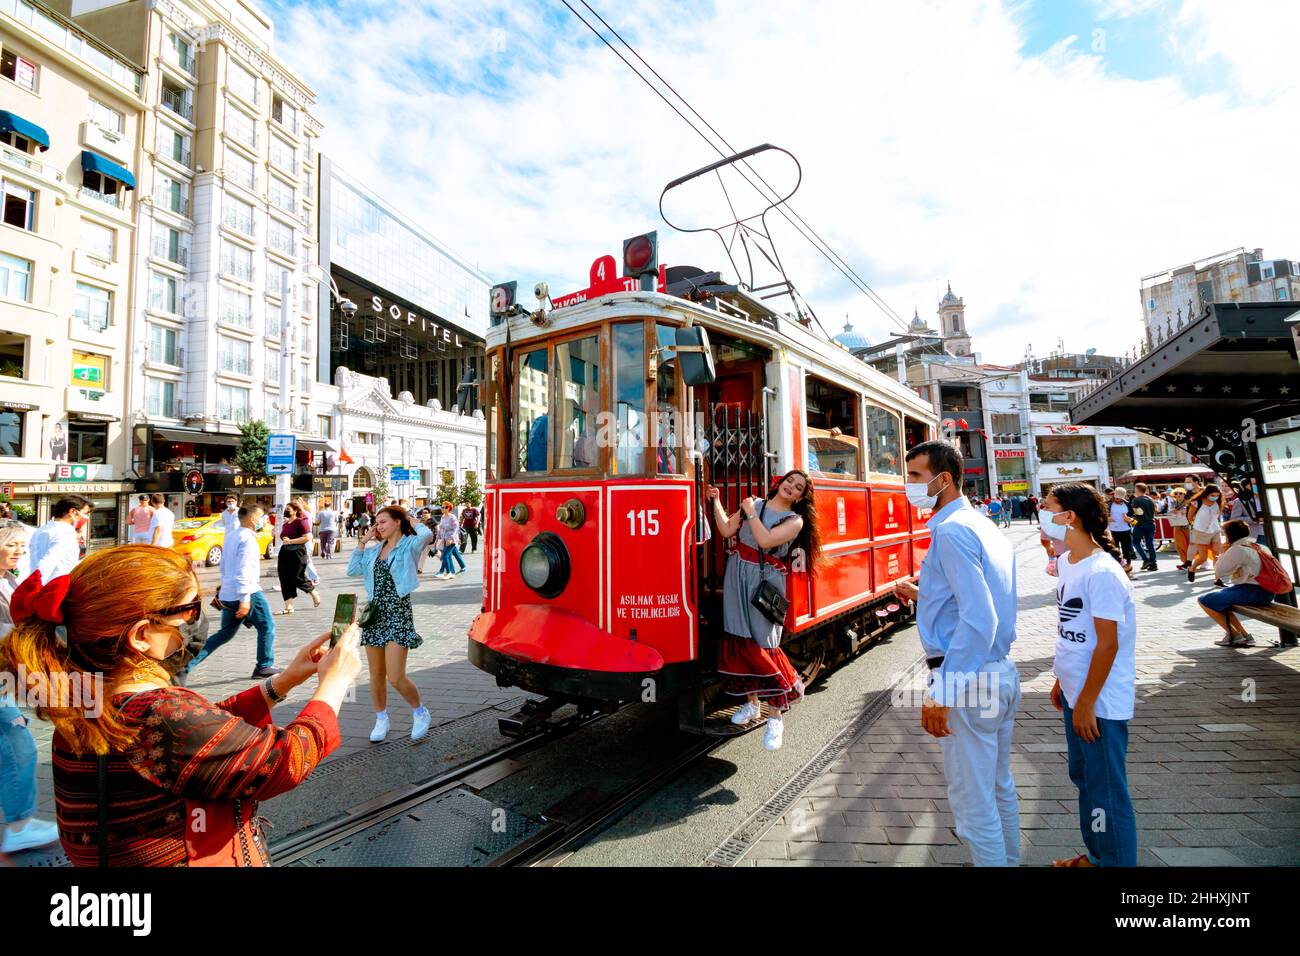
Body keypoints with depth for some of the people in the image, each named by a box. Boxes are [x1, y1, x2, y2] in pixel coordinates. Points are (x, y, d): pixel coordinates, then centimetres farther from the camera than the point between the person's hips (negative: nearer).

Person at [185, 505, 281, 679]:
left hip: (227, 595, 9)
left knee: (224, 634, 18)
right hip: (247, 593, -9)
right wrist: (245, 599, -24)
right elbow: (243, 571, -23)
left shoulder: (231, 536, 12)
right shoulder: (247, 539, -17)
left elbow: (223, 565, 21)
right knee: (267, 627, 6)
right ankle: (264, 666, 13)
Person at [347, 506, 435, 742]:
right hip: (374, 613, 6)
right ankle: (381, 720, 30)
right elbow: (353, 571, 9)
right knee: (376, 674, 12)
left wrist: (411, 521, -6)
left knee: (395, 678, -7)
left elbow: (426, 535, -26)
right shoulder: (374, 549, 13)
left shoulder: (409, 545, -6)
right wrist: (362, 542, 7)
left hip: (398, 614, -6)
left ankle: (420, 712, 17)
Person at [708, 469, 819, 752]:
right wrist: (716, 502, 3)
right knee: (740, 639, 7)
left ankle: (776, 716, 6)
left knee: (763, 645, -7)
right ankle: (752, 703, 25)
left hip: (767, 581, -4)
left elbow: (766, 540, -17)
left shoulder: (795, 520, -2)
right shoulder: (753, 503, 11)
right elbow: (727, 530, 7)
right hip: (738, 576, 4)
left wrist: (751, 513, -10)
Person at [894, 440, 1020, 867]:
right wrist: (926, 597, 14)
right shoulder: (986, 528, 10)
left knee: (973, 802, 6)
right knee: (1000, 789, 24)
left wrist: (940, 693, -25)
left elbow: (978, 621, -26)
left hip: (967, 680, -10)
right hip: (1002, 673, 10)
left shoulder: (952, 531, -19)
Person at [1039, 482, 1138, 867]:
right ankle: (1095, 855, 40)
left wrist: (1086, 703, -17)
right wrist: (1062, 681, 17)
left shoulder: (1102, 572, -22)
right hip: (1076, 694, 9)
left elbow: (1108, 644, -21)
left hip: (1101, 702, -9)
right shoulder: (1067, 561, 4)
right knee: (1084, 777, 22)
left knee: (1107, 791, 7)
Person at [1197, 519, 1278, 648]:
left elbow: (1218, 573, -8)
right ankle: (1244, 636, 19)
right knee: (1220, 599, 26)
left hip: (1250, 592, -10)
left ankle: (1235, 635, 0)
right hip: (1267, 594, 10)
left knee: (1203, 601, -6)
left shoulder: (1237, 549, -11)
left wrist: (1223, 554, 2)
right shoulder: (1262, 548, 16)